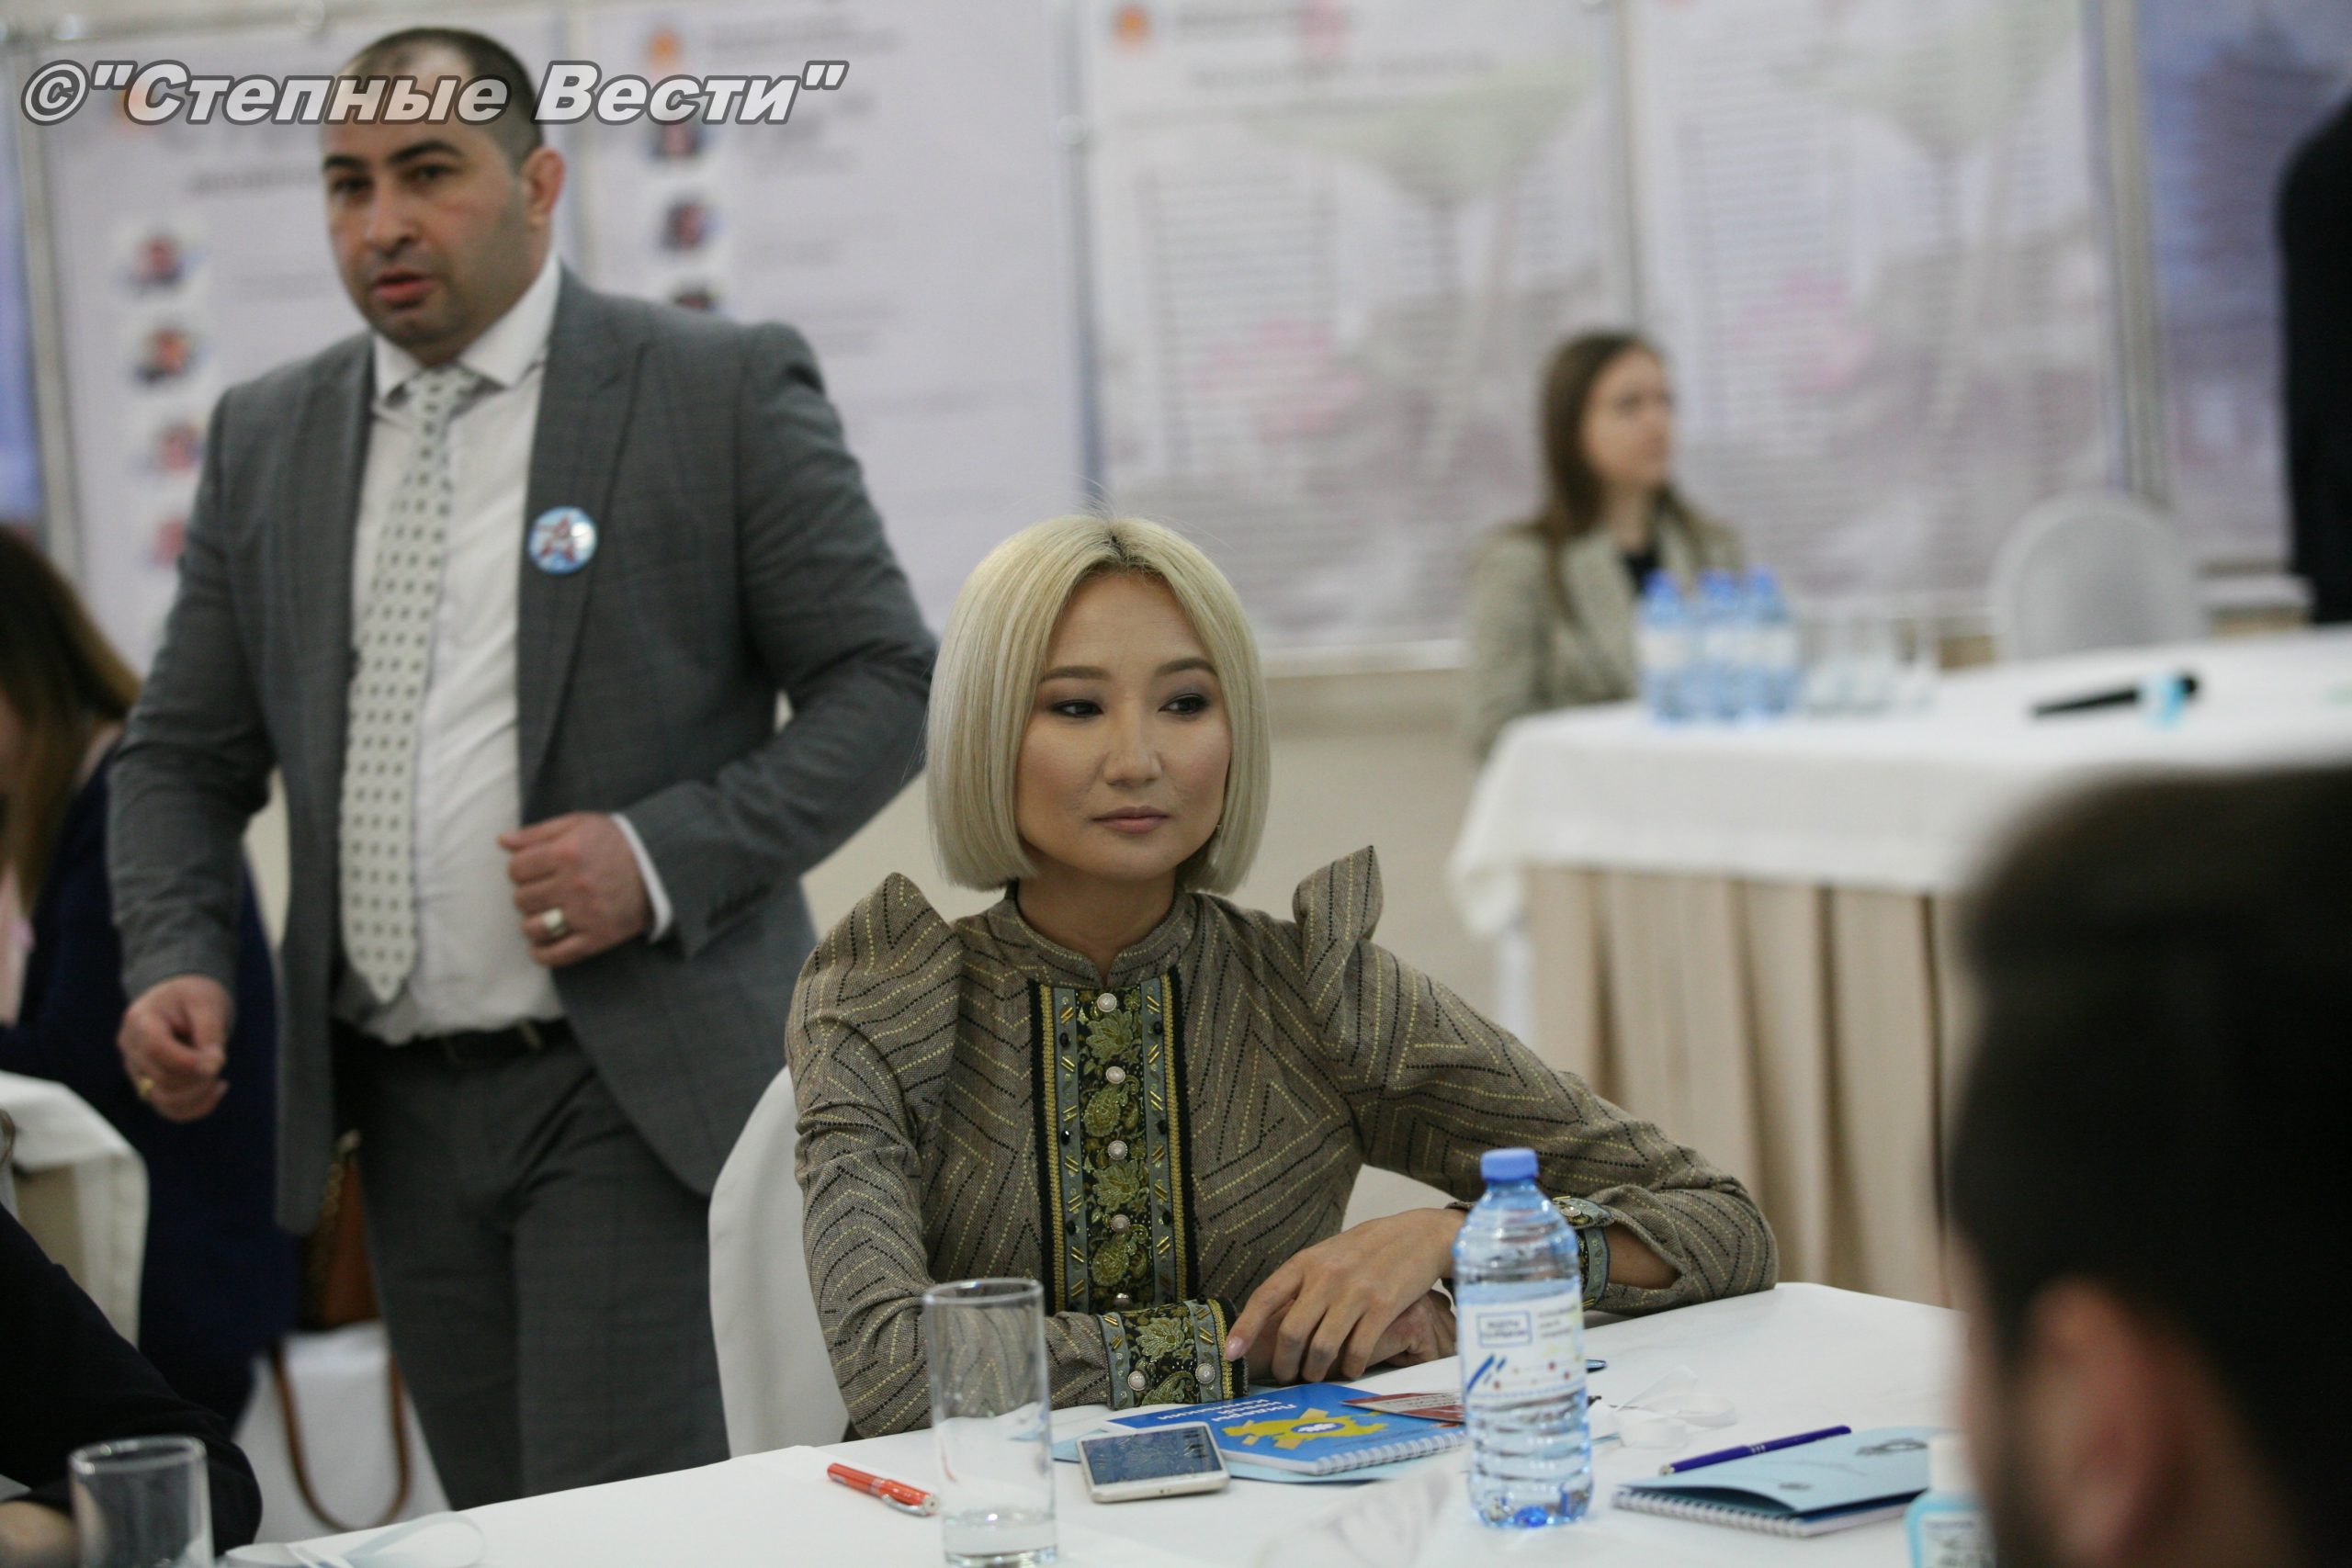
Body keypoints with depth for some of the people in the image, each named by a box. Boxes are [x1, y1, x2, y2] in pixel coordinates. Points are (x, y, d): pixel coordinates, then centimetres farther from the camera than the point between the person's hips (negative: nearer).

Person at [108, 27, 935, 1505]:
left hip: (640, 1090, -5)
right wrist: (179, 960, -3)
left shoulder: (724, 389, -2)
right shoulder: (267, 437, 12)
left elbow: (885, 683, -3)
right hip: (404, 1105, 5)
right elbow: (185, 755, 16)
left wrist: (668, 854, -16)